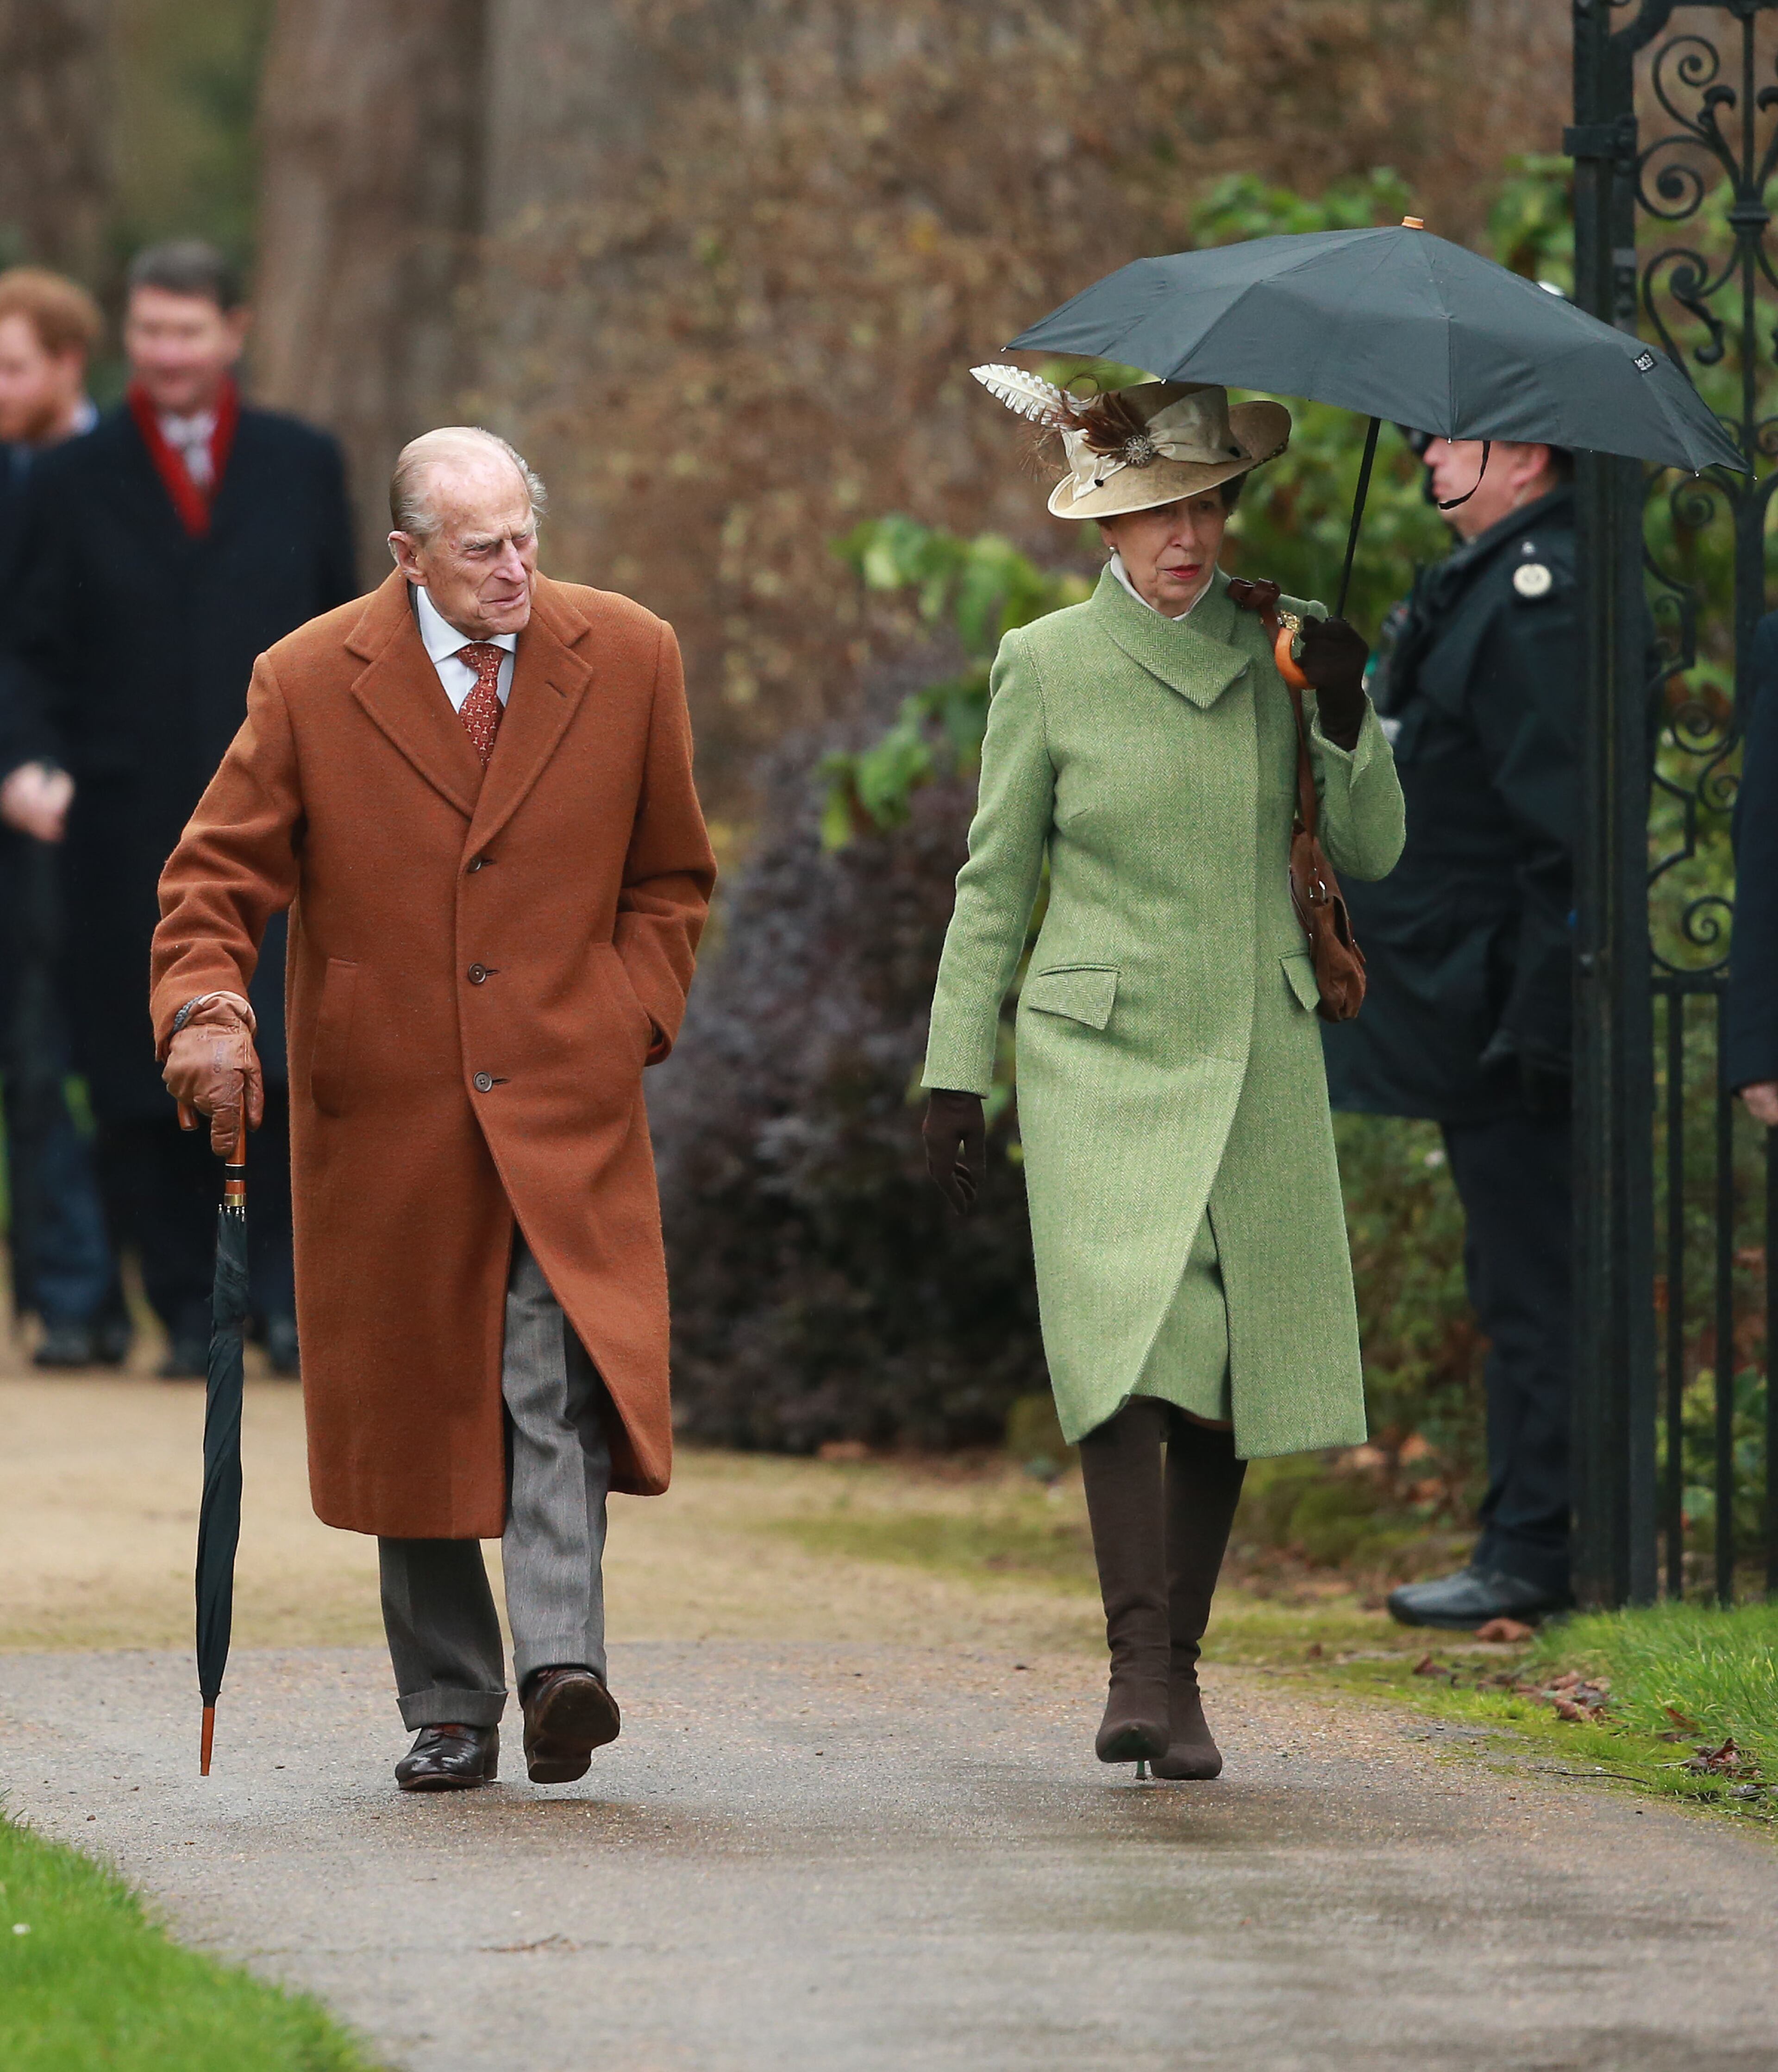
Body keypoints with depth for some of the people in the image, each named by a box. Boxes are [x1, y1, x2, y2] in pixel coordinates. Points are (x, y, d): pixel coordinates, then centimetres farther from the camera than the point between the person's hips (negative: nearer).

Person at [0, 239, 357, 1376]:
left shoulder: (305, 465, 11)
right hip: (132, 834, 0)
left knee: (280, 1064, -12)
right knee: (144, 1088, 0)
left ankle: (284, 1294, -2)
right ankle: (191, 1312, 8)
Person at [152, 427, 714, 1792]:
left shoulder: (629, 660, 3)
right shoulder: (310, 683, -1)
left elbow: (670, 876, 15)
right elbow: (220, 874, 3)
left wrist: (632, 1016, 2)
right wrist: (207, 1008, -15)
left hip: (566, 1107, -1)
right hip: (385, 1114, 1)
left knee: (562, 1375, -19)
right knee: (412, 1407, 6)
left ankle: (565, 1666, -27)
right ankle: (449, 1712, 17)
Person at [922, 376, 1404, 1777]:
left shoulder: (1282, 650, 8)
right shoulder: (1049, 665, 1)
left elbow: (1370, 854, 9)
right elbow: (995, 884, 6)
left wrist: (1349, 724, -9)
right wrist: (956, 1075, 2)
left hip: (1261, 1062, 3)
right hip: (1103, 1054, -3)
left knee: (1237, 1379, 1)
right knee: (1128, 1346, -19)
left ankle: (1180, 1662, 12)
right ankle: (1141, 1669, -22)